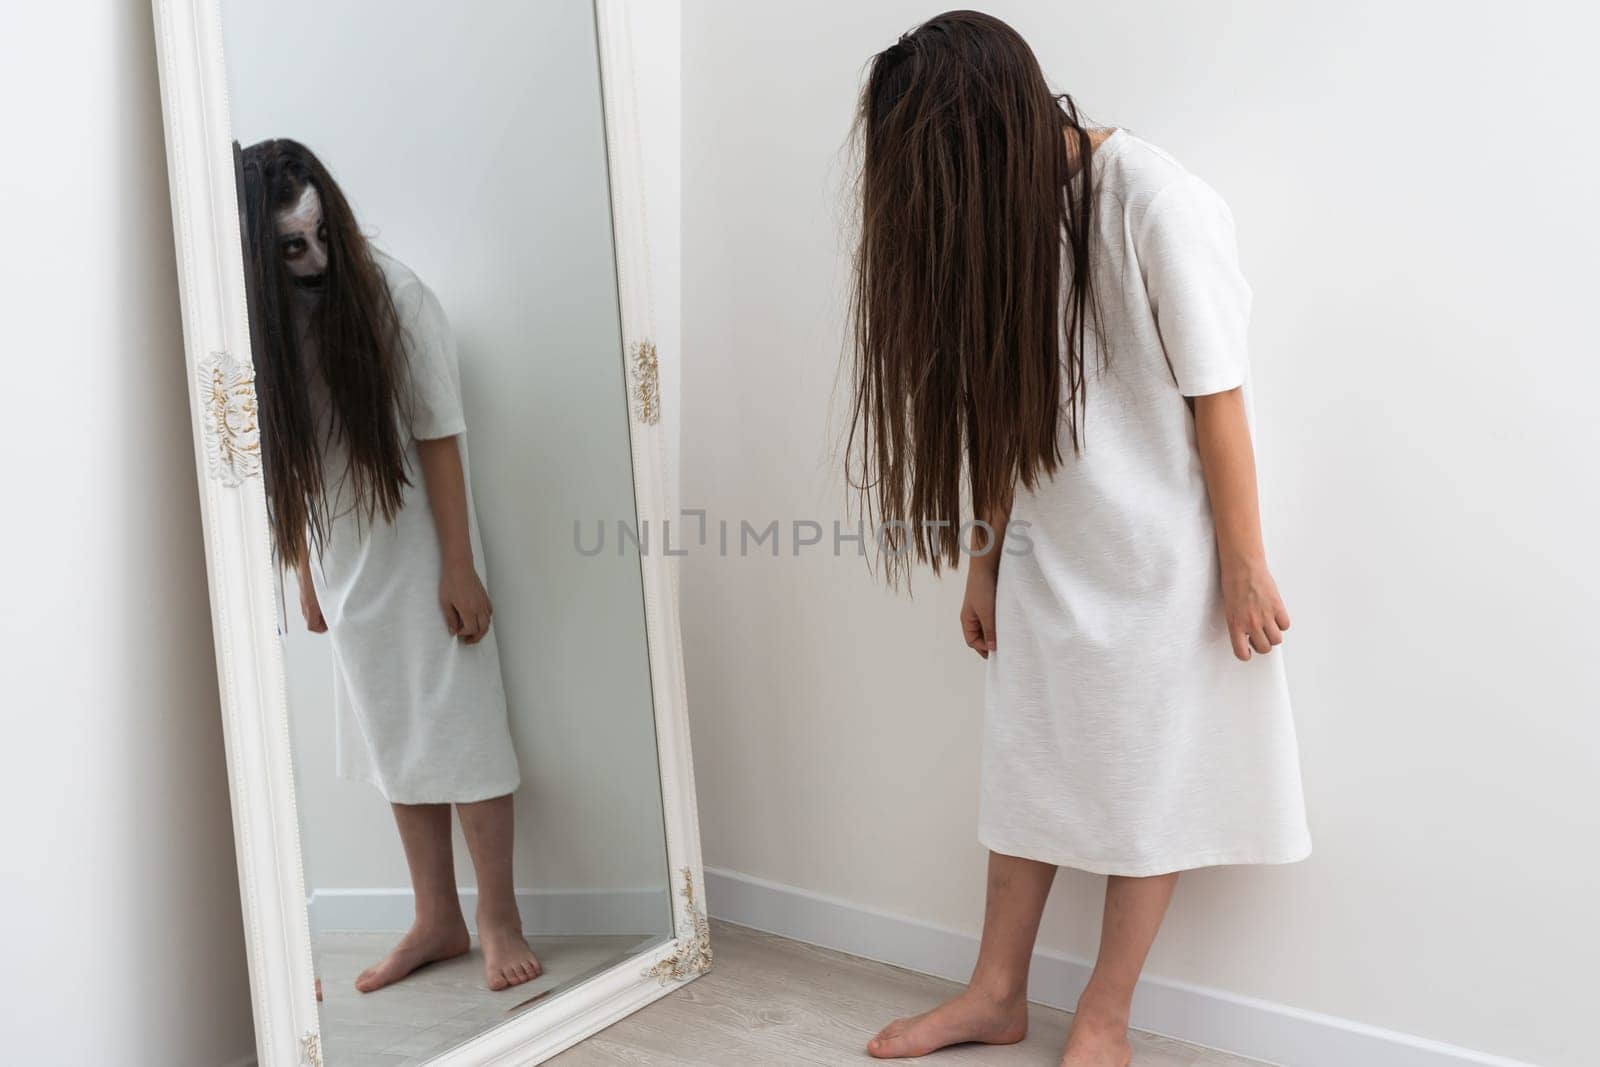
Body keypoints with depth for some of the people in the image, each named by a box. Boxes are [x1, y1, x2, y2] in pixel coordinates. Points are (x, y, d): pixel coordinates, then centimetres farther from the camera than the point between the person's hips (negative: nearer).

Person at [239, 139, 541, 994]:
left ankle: (499, 914, 14)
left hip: (417, 553, -5)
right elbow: (286, 458, 6)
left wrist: (458, 566, -15)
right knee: (392, 738, 11)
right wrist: (306, 574, 9)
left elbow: (439, 437, -13)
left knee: (460, 727, 0)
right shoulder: (268, 316, 1)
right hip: (342, 563, 5)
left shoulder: (393, 294, -13)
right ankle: (438, 919, 24)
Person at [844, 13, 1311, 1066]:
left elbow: (1216, 394, -15)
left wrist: (1244, 565, -12)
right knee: (1029, 765, 12)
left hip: (1158, 554, -6)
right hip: (1047, 548, 6)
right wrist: (983, 563, 6)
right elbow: (996, 407, 4)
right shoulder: (996, 217, 1)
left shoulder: (1153, 201, -18)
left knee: (1146, 782, 7)